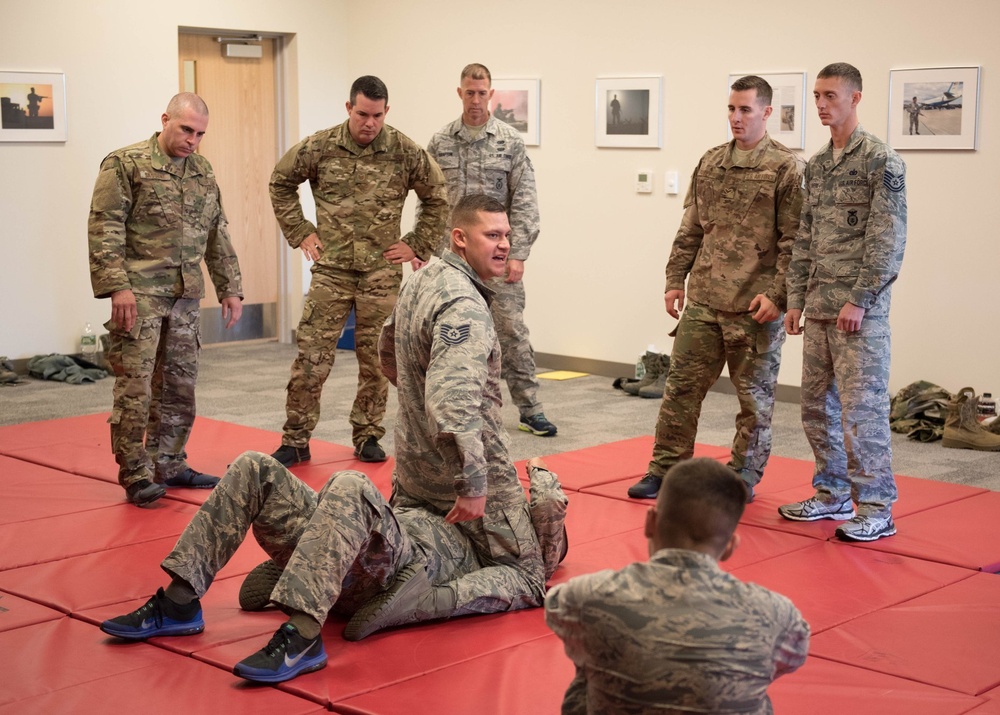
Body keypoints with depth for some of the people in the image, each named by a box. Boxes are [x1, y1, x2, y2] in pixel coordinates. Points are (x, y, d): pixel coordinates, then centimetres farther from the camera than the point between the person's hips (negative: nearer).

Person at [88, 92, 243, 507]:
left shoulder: (203, 172, 15)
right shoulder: (126, 164, -4)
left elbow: (217, 236, 19)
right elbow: (105, 228, -10)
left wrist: (230, 287, 14)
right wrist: (117, 286, -17)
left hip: (186, 296, 6)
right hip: (140, 293, -6)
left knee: (179, 385, 10)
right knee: (135, 386, -5)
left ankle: (168, 464, 21)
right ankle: (135, 476, 2)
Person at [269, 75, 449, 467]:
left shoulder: (405, 152, -2)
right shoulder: (319, 148, -3)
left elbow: (438, 198, 9)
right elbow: (280, 183, 12)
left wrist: (416, 245, 4)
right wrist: (300, 233, 6)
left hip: (382, 273, 1)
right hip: (331, 270, 0)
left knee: (376, 360, 6)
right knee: (312, 356, -2)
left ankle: (368, 436, 20)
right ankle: (295, 440, 7)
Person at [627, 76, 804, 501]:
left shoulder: (787, 169, -5)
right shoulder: (710, 164, 12)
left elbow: (794, 241, -9)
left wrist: (777, 294, -16)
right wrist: (675, 279, 11)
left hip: (755, 307, -5)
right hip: (702, 302, 5)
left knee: (754, 395, 7)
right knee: (681, 385, 6)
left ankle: (744, 477, 20)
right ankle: (665, 469, 17)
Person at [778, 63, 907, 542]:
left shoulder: (881, 161, -7)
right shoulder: (816, 165, 14)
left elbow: (888, 241, -12)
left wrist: (860, 301, -17)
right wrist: (796, 299, 10)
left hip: (859, 310, -7)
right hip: (818, 308, 7)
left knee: (861, 408, -6)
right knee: (817, 406, 12)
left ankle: (876, 509, 2)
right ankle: (833, 495, 24)